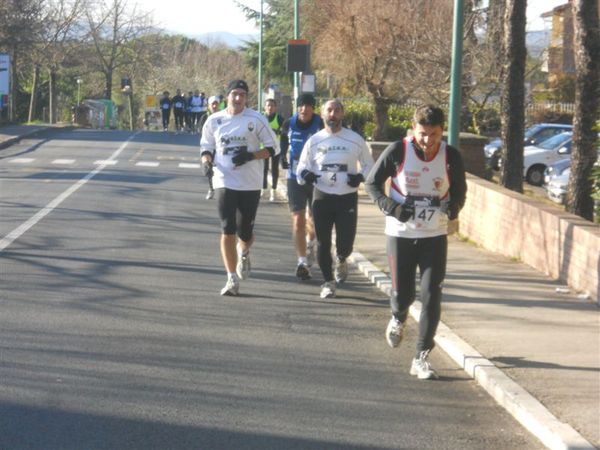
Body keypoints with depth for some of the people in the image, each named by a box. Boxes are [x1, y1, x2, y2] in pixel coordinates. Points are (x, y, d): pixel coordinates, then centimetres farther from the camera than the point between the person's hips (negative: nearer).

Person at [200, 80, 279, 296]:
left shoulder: (256, 119, -2)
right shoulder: (214, 120, 4)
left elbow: (273, 148, 1)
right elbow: (206, 146, 16)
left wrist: (251, 156, -15)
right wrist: (207, 161, -6)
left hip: (250, 184, -1)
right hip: (224, 182, 1)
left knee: (245, 231, 5)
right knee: (227, 231, -6)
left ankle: (244, 254, 42)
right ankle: (232, 279, 1)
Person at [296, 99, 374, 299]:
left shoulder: (355, 140, 0)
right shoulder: (314, 141, 3)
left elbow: (369, 165, 10)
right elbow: (302, 166, 11)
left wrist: (360, 177, -11)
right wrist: (304, 174, -14)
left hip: (347, 198, -1)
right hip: (322, 197, 1)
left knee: (345, 243, -3)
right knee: (323, 242, 3)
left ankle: (341, 260, 34)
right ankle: (328, 281, 18)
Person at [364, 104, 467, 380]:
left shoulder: (451, 156, -7)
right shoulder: (398, 151, -11)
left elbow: (460, 190, 8)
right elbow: (372, 183, -1)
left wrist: (453, 207, -15)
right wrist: (390, 206, -18)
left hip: (435, 236, 1)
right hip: (400, 233, -1)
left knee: (432, 296, -7)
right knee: (402, 293, 5)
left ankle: (422, 358, 3)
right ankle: (398, 319, 43)